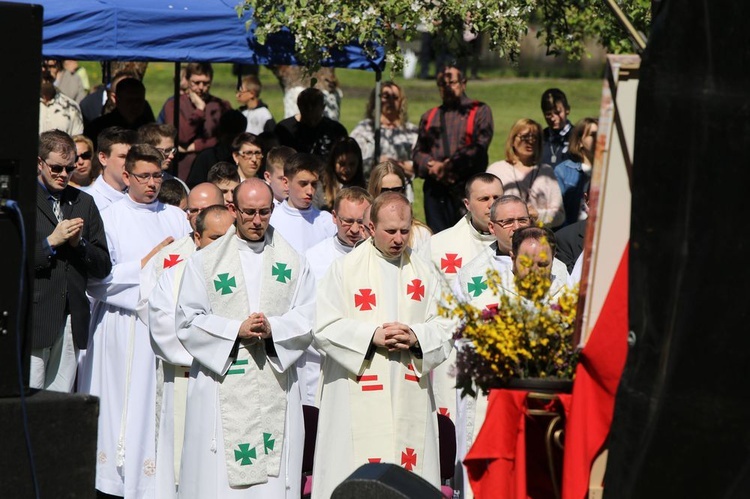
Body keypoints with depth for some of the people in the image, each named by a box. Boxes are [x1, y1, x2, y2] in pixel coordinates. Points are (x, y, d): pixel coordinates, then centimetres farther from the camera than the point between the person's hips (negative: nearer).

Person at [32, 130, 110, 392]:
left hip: (72, 321, 5)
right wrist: (52, 242, -13)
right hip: (34, 319, -5)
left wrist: (79, 243, -5)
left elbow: (103, 266, 13)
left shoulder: (84, 203, 16)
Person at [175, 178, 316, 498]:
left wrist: (273, 328, -14)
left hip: (276, 387, 2)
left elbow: (308, 318, 5)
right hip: (222, 388, -2)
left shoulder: (293, 262, 12)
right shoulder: (205, 261, 7)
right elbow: (187, 321, 0)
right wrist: (236, 330, -12)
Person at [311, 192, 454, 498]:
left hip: (410, 400, 3)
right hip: (358, 401, -3)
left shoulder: (424, 273, 14)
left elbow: (445, 327, 8)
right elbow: (324, 328, -4)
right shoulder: (344, 269, 3)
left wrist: (416, 336, -12)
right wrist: (372, 336, -15)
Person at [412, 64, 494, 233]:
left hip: (467, 188, -4)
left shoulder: (479, 111, 8)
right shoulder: (429, 117, 22)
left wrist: (450, 165, -12)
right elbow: (418, 152, 15)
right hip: (435, 190, 4)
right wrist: (432, 166, -7)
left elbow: (480, 147, -5)